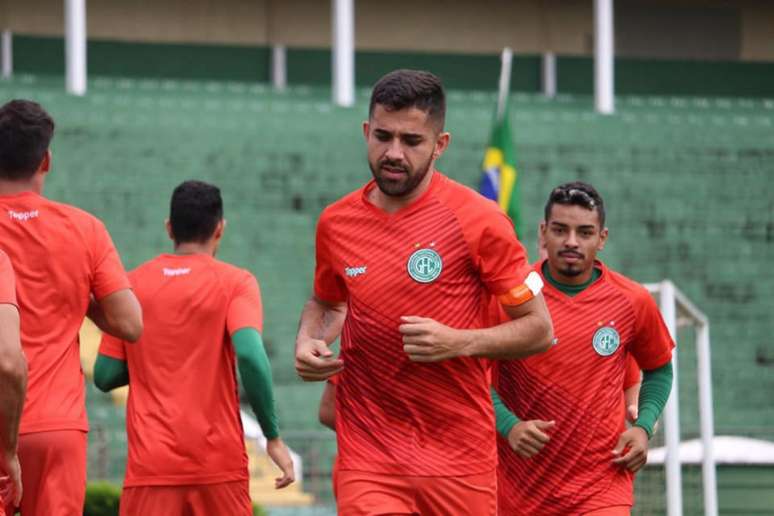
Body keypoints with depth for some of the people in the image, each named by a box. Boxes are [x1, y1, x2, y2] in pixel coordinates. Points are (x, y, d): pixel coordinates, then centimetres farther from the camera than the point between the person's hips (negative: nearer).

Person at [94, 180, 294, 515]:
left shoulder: (133, 284, 7)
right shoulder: (235, 282, 0)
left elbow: (105, 376, 6)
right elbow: (250, 353, -16)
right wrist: (273, 437, -10)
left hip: (150, 464, 1)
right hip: (219, 463, -1)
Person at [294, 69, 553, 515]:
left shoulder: (479, 220, -6)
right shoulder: (336, 223, 5)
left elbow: (539, 329, -2)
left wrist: (459, 342, -17)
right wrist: (308, 342, 4)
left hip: (459, 459, -2)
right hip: (367, 457, 2)